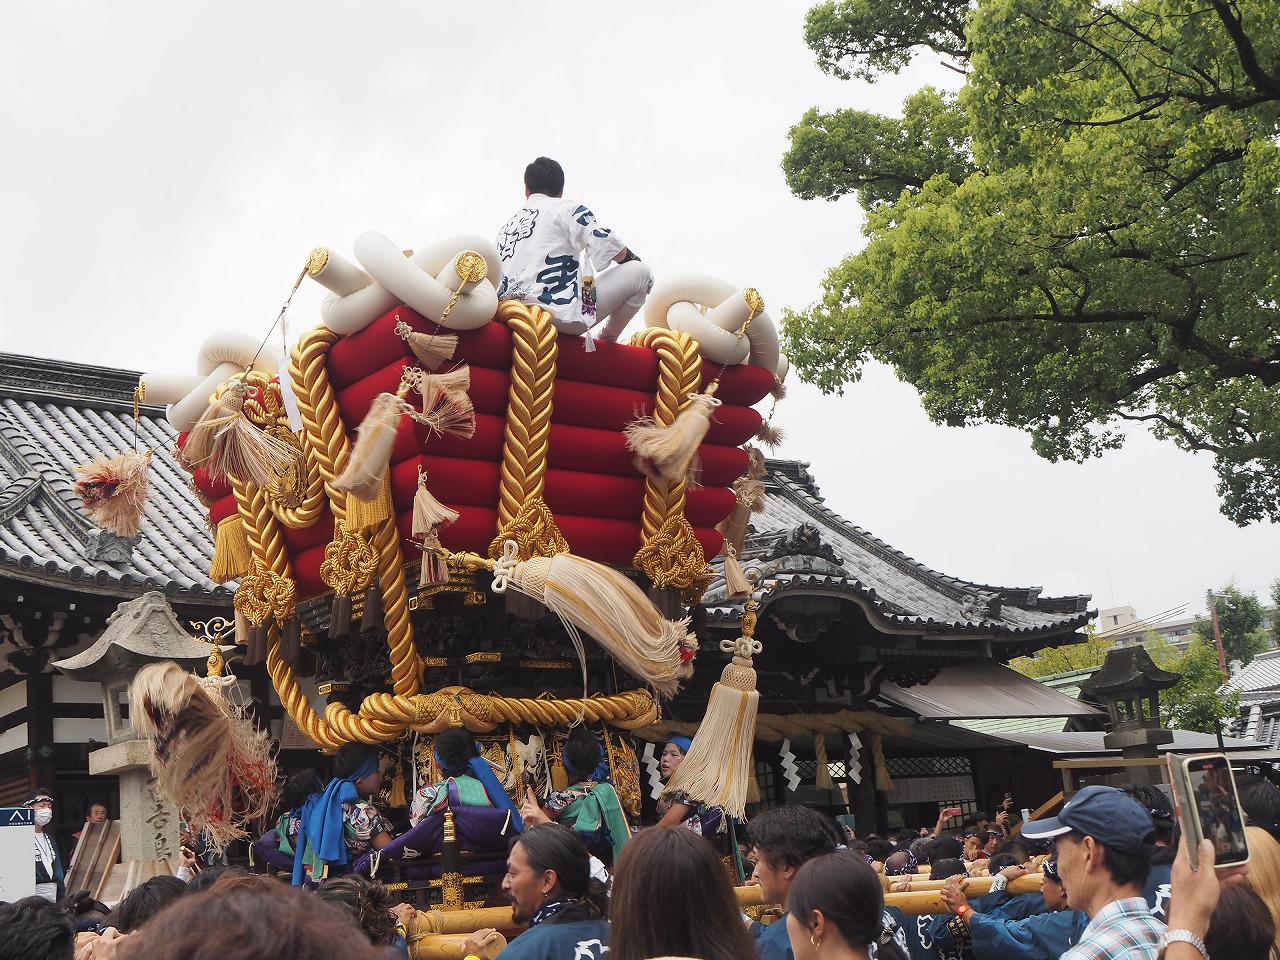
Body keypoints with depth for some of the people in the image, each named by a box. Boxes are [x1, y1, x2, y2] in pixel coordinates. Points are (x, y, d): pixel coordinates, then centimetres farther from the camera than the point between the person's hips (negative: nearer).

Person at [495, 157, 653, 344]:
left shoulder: (505, 229, 24)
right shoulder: (566, 208, 5)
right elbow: (606, 245, -6)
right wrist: (632, 259, 16)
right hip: (562, 315, -8)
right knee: (640, 273, 5)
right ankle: (608, 337, 15)